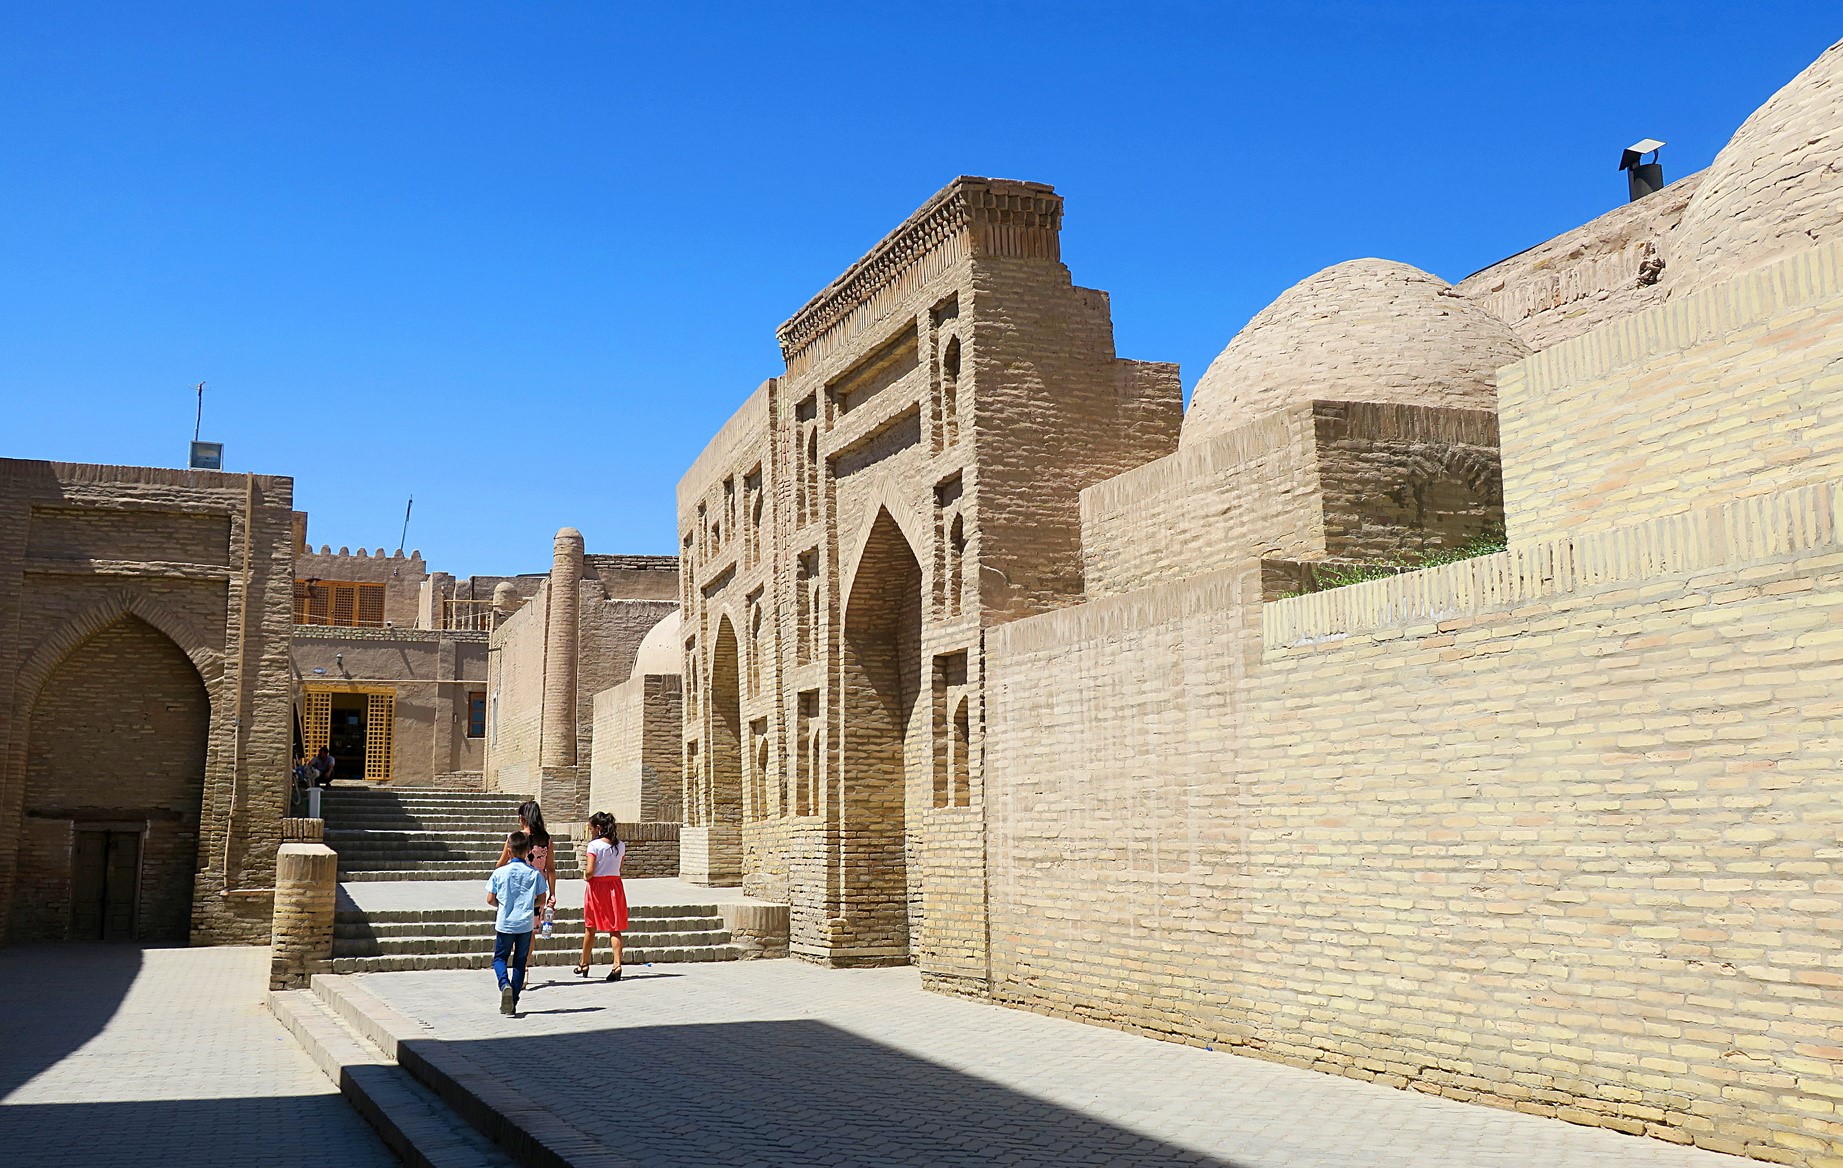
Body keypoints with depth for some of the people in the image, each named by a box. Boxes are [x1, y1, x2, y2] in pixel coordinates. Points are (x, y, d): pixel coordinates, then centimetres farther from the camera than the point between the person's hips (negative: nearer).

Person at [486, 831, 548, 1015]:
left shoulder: (499, 872, -6)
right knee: (520, 962, 10)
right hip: (526, 924, 1)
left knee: (499, 958, 14)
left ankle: (504, 984, -16)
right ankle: (513, 1004, 10)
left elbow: (490, 899, -3)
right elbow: (541, 898, 1)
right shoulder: (535, 874, -5)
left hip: (504, 923, -1)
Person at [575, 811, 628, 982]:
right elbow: (618, 867, 9)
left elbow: (590, 872, -19)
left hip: (597, 886, -3)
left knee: (590, 928, 12)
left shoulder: (594, 845, -12)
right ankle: (617, 965, -10)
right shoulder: (620, 846, 3)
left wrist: (585, 873, 4)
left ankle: (584, 965, 26)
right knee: (614, 928, 4)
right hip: (615, 886, 3)